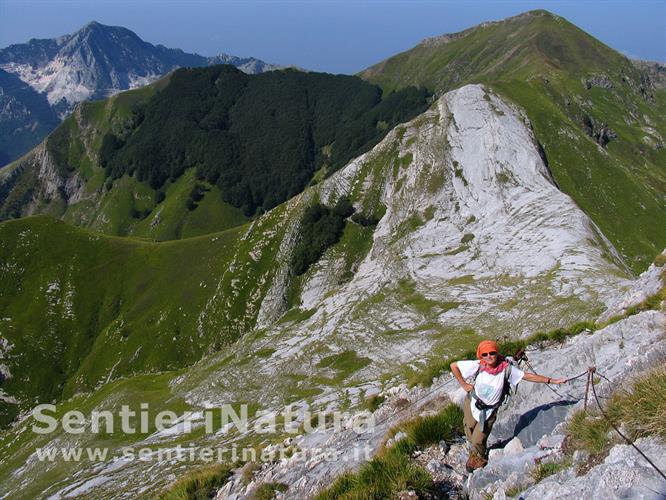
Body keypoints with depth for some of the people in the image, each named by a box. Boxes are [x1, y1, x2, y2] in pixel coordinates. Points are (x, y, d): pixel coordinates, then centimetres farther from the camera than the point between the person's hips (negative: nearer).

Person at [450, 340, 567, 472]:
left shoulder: (506, 368, -19)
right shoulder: (477, 366, -19)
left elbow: (528, 376, -11)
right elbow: (453, 366, -12)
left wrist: (552, 381, -8)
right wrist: (464, 385, -11)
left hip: (489, 411, -1)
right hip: (472, 405, 1)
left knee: (478, 441, -2)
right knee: (470, 436, 18)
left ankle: (481, 459, 33)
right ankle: (474, 453, 52)